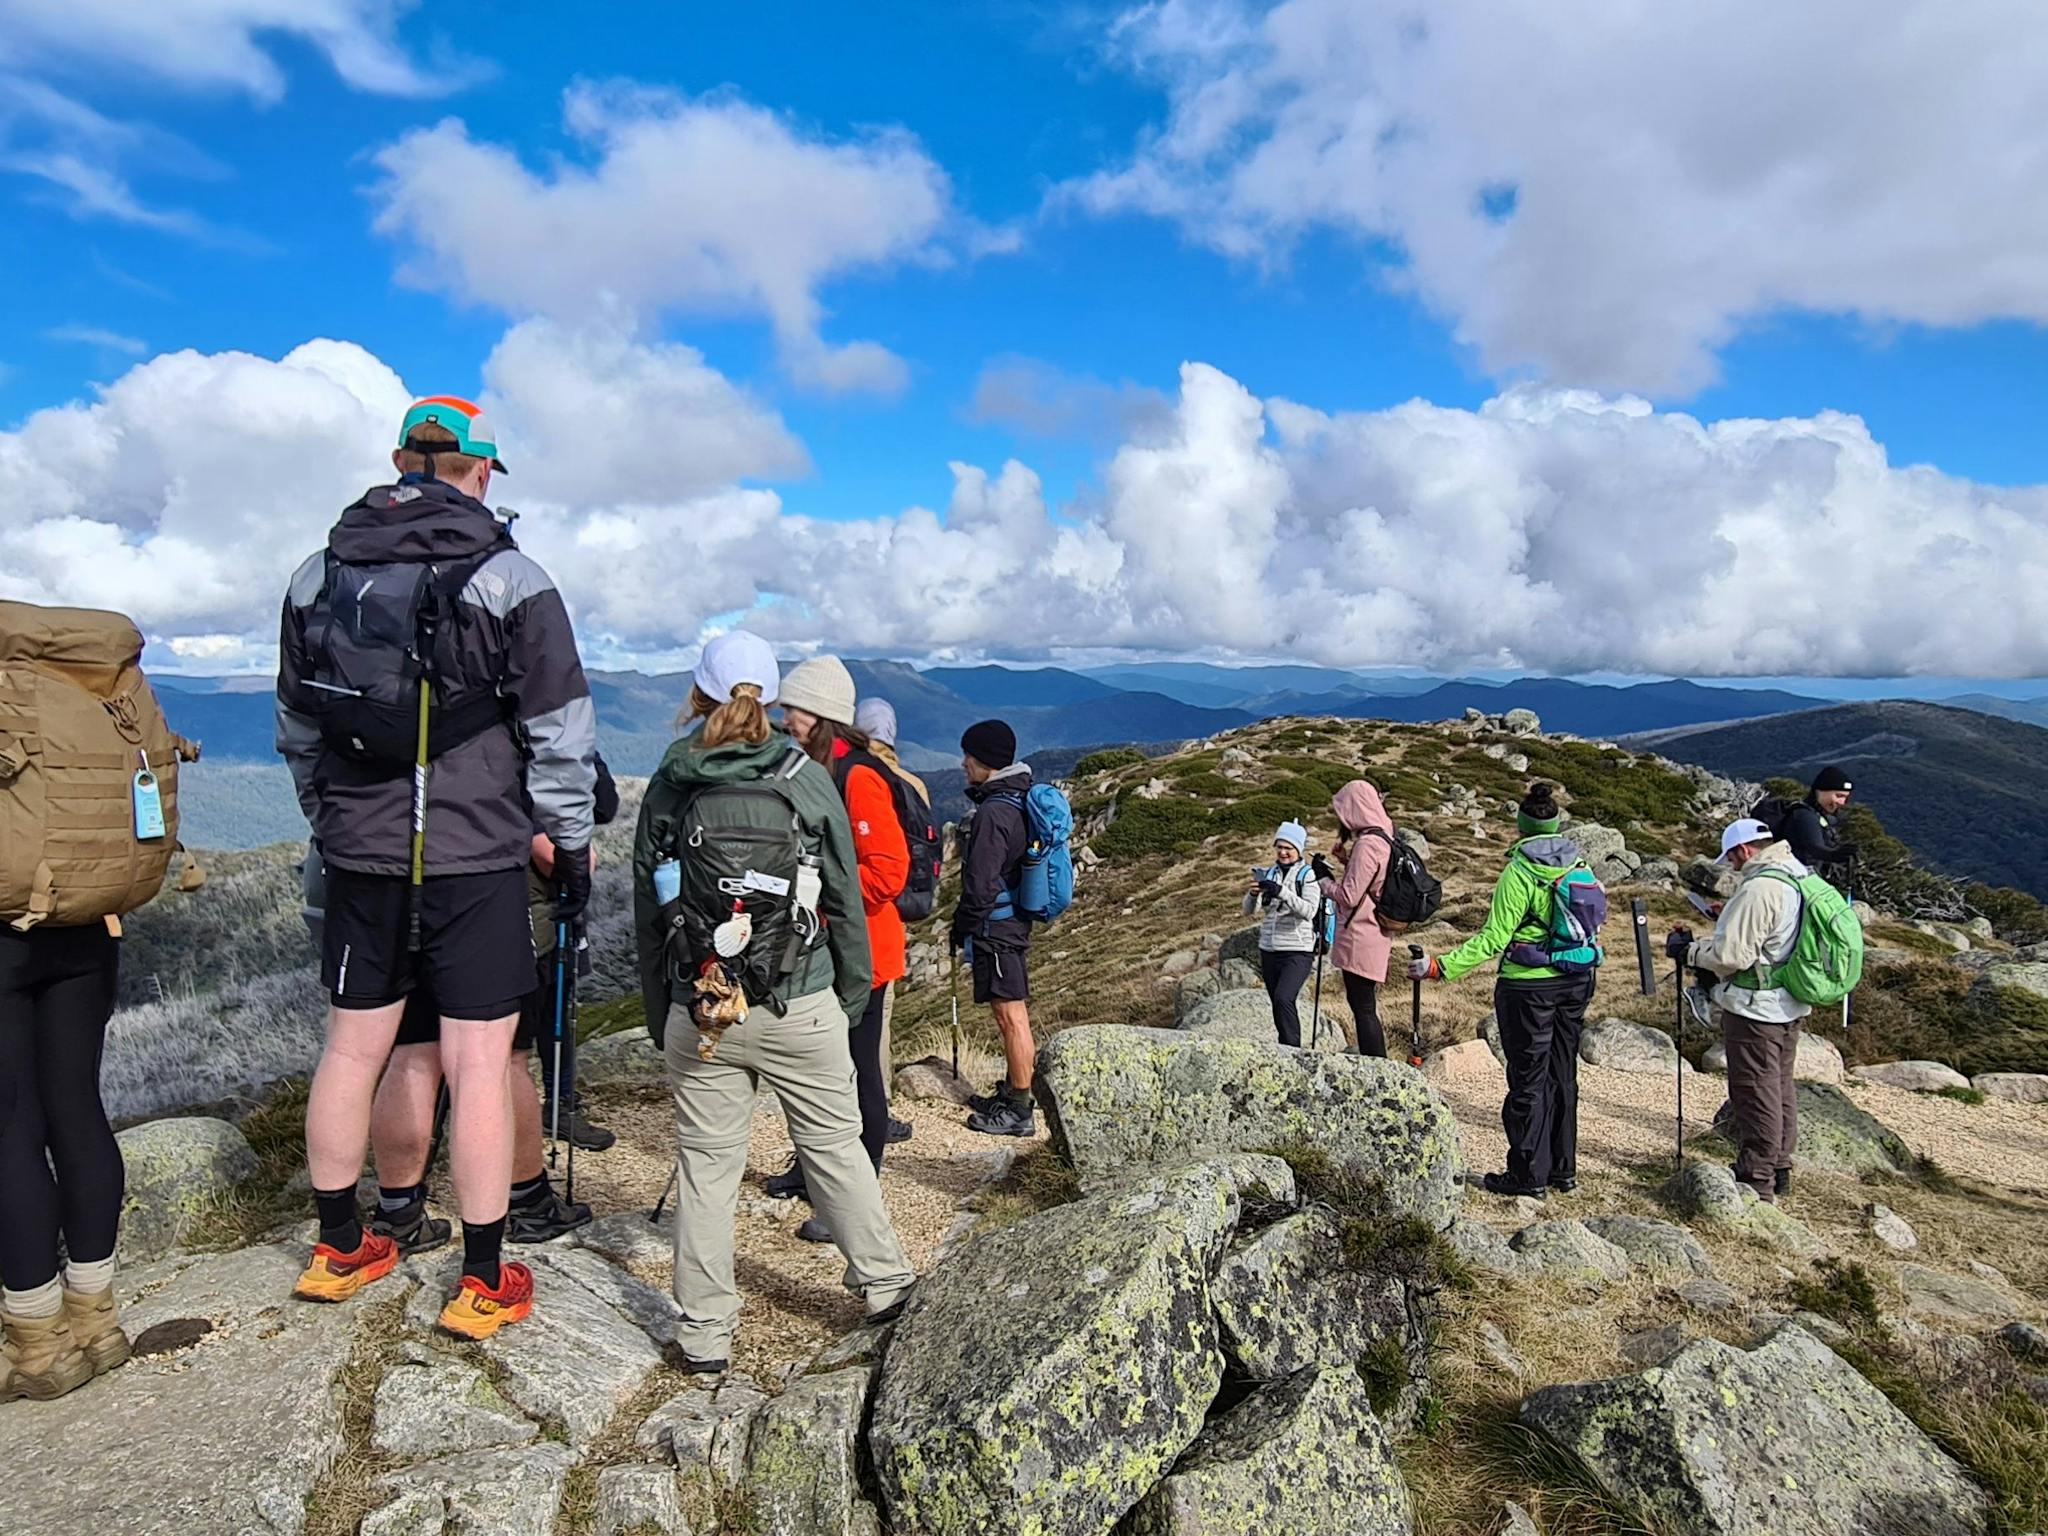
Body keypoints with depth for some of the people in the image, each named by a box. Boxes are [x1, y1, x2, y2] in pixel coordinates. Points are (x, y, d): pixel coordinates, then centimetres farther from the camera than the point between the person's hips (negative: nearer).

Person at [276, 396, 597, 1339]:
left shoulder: (318, 575, 7)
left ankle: (339, 1250, 33)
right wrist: (571, 843, 3)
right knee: (478, 1065, 2)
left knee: (353, 1047, 17)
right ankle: (483, 1285, 12)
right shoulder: (509, 578, -9)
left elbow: (297, 729, 15)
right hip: (476, 856, -5)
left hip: (360, 855, 5)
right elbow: (559, 730, -8)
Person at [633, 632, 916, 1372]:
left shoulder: (668, 788, -1)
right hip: (801, 1006, 0)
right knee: (835, 1144, 15)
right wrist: (853, 993, 12)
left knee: (705, 1165, 11)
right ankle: (883, 1281, 30)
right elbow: (845, 901, 1)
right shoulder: (808, 781, -4)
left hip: (699, 1011, 1)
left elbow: (647, 913, 4)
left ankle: (704, 1335, 21)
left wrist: (660, 1015, 14)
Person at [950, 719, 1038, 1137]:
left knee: (1010, 1015, -3)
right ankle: (1010, 1094, 31)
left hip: (995, 925, -10)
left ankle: (1019, 1111, 5)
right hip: (1015, 919, 10)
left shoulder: (992, 813, -21)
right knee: (1011, 1013, 18)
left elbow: (981, 884, -21)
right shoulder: (1020, 799, 10)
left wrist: (961, 929, -9)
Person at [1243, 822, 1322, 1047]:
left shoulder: (1308, 875, -2)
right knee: (1278, 1005, 9)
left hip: (1298, 951, -5)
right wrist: (1253, 894, -18)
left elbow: (1309, 911, -18)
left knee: (1283, 998, -23)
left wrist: (1282, 892, -30)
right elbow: (1248, 910, 4)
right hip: (1269, 950, 5)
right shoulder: (1269, 874, 10)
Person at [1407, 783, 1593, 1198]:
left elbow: (1493, 939, -20)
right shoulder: (1577, 863, 2)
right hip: (1575, 981, 7)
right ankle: (1564, 1169, 26)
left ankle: (1529, 1174, 9)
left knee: (1528, 1078, 2)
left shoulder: (1519, 873, -16)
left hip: (1529, 985, -7)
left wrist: (1441, 967, -18)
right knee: (1563, 1074, 16)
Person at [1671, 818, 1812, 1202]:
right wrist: (1729, 922, 14)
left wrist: (1688, 950, -9)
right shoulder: (1800, 878, 7)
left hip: (1755, 1008, -10)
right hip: (1790, 1005, 10)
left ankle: (1756, 1180, 6)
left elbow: (1731, 955, -23)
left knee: (1755, 1092, -1)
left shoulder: (1758, 889, -24)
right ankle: (1778, 1169, 31)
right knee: (1781, 1087, 19)